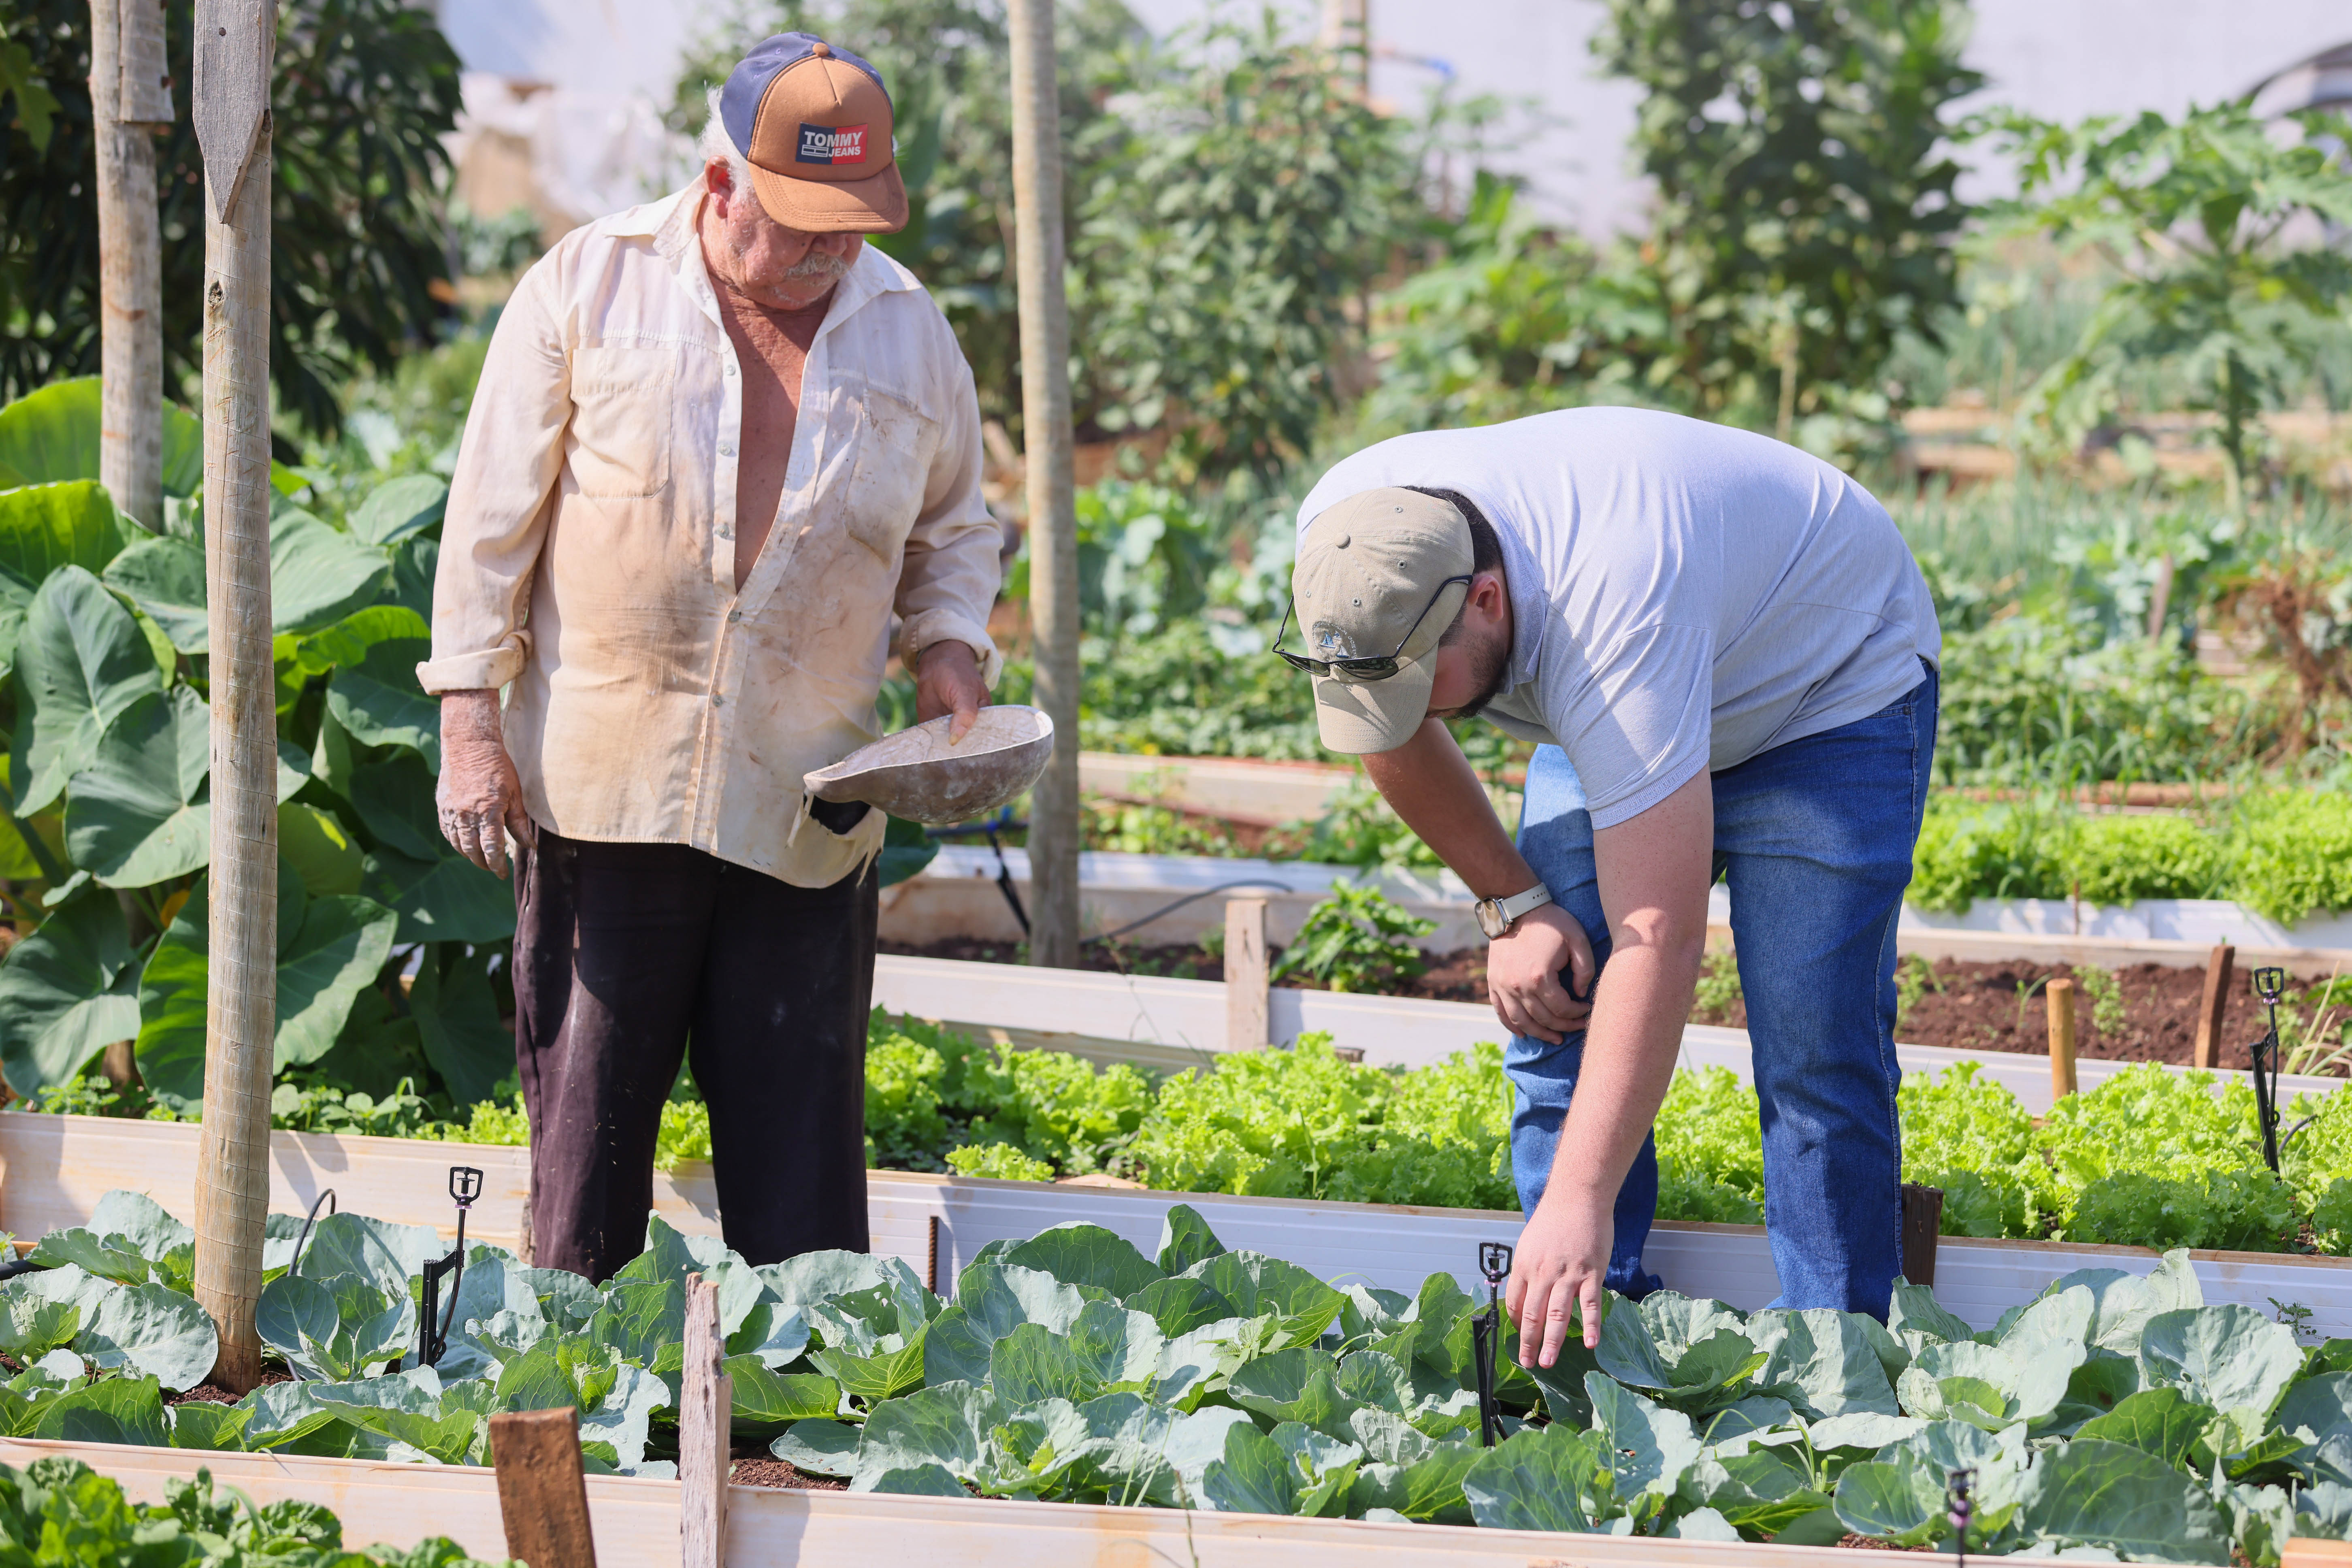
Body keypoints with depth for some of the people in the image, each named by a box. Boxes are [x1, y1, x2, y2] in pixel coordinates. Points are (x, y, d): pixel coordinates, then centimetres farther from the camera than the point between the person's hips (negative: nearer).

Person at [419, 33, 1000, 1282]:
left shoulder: (907, 331, 7)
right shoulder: (588, 287, -1)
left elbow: (953, 528, 21)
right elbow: (496, 513, 2)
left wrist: (949, 651, 2)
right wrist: (471, 719, -3)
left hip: (806, 806, 2)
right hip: (601, 787, -2)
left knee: (799, 1175, 0)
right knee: (587, 1127, 4)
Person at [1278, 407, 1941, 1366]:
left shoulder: (1608, 614, -45)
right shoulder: (1348, 546, -26)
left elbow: (1659, 939, -48)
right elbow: (1392, 735, 0)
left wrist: (1579, 1201, -52)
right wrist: (1512, 906, -6)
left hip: (1830, 694, -7)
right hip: (1599, 710, 7)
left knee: (1813, 1059, -17)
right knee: (1554, 1015, -6)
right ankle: (1577, 1342, 1)